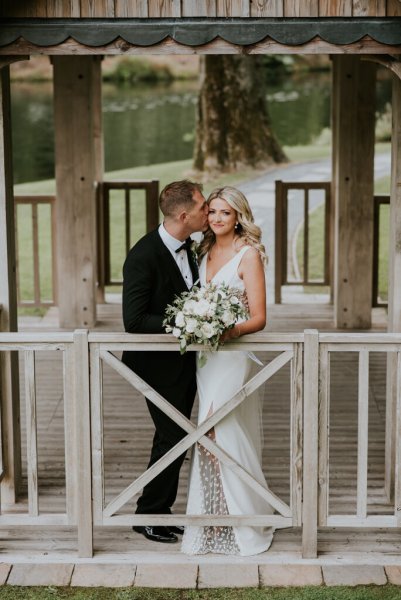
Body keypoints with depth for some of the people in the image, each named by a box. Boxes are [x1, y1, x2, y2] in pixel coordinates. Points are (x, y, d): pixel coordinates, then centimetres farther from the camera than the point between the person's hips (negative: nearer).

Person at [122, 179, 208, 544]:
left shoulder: (187, 249, 6)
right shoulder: (144, 255, -21)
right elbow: (134, 320, -24)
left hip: (184, 362, 8)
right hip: (160, 364, -8)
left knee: (174, 438, 15)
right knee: (173, 438, -3)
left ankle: (162, 511, 27)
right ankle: (149, 516, 13)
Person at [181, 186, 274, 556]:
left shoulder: (249, 254, -7)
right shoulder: (204, 253, 13)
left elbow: (259, 318, -11)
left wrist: (232, 331, -28)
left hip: (234, 355, -6)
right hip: (205, 355, 6)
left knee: (228, 436, -8)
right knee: (210, 438, 8)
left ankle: (247, 524, 6)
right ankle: (214, 523, 17)